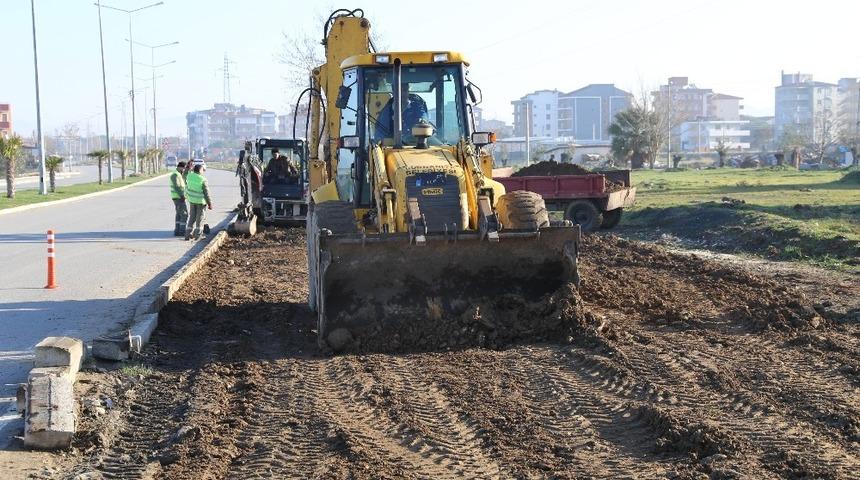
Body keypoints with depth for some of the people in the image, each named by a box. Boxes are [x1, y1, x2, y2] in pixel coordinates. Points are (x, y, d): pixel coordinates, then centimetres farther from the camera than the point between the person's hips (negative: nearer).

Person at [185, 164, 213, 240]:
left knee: (192, 217, 13)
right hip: (201, 201, -5)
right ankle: (197, 235, 9)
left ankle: (188, 234, 12)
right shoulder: (203, 180, -20)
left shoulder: (190, 176, -7)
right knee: (199, 218, 6)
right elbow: (206, 193, -16)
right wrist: (210, 204, -8)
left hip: (192, 200, 5)